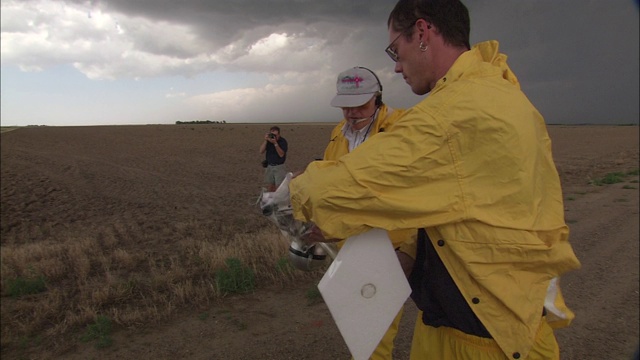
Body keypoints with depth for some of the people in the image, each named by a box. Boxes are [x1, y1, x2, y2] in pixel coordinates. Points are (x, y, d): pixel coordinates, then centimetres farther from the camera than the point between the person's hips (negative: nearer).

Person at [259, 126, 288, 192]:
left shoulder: (283, 141, -7)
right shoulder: (268, 140, 5)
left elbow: (281, 154, -17)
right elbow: (261, 151, -4)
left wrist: (275, 143, -24)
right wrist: (265, 140, -15)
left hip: (279, 167, -4)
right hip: (269, 166, 4)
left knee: (279, 188, -10)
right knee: (269, 188, 3)